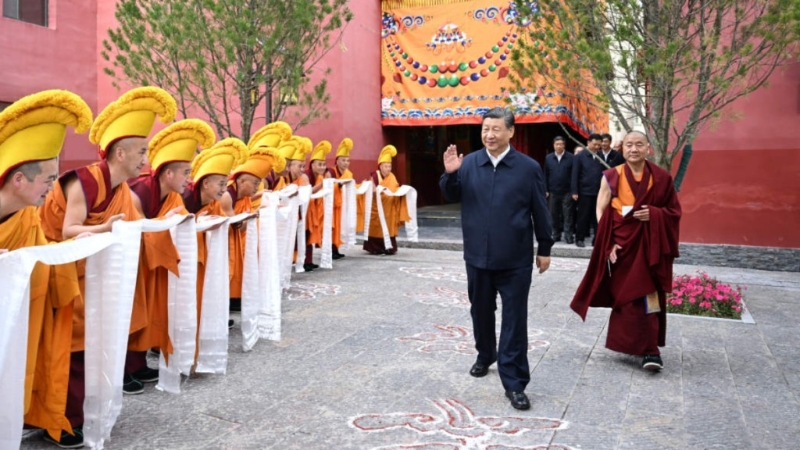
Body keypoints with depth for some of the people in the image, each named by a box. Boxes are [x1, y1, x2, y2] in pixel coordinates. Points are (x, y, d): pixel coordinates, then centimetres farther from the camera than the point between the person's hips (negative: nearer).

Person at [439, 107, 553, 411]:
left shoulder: (528, 167, -4)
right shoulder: (468, 163, 1)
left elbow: (540, 211, 1)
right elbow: (452, 197, 9)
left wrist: (544, 248, 4)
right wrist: (450, 174, -11)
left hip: (515, 260, -3)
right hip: (478, 256, 3)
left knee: (514, 320, 1)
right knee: (481, 312, 19)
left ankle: (514, 382, 9)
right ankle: (485, 355, 43)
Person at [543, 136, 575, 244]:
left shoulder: (571, 157, -3)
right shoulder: (548, 158, 6)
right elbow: (546, 175, 7)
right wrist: (546, 190, 2)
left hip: (567, 192, -3)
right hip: (553, 191, 3)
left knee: (567, 214, 0)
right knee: (553, 214, 9)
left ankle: (568, 235, 3)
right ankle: (556, 235, 18)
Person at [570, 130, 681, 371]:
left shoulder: (661, 178, 1)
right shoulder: (611, 177, -1)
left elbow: (674, 211, 7)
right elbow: (601, 211, 0)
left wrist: (654, 214, -14)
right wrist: (609, 243, -10)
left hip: (649, 246, 0)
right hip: (621, 244, 0)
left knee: (648, 295, -4)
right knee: (623, 296, 5)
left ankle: (650, 349, 2)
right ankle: (628, 342, 18)